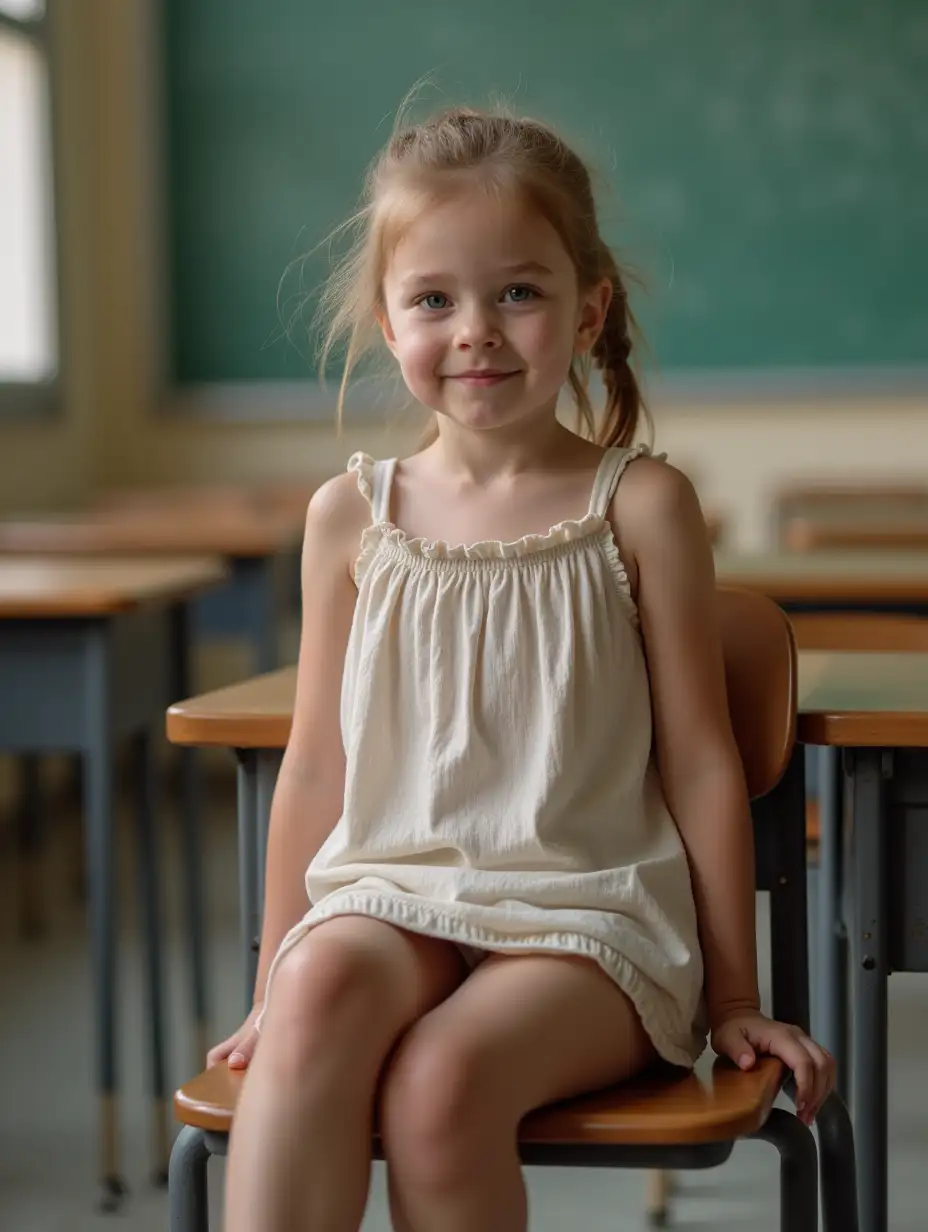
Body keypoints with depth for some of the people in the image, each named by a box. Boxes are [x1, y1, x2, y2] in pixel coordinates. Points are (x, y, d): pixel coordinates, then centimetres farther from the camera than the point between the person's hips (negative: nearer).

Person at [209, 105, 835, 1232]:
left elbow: (698, 761, 3)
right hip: (387, 893, 2)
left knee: (443, 1078, -30)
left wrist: (735, 996, 6)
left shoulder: (640, 506, 1)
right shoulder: (351, 517, 8)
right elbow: (316, 766, 12)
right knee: (325, 993, -32)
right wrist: (274, 989, 13)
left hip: (587, 906, -2)